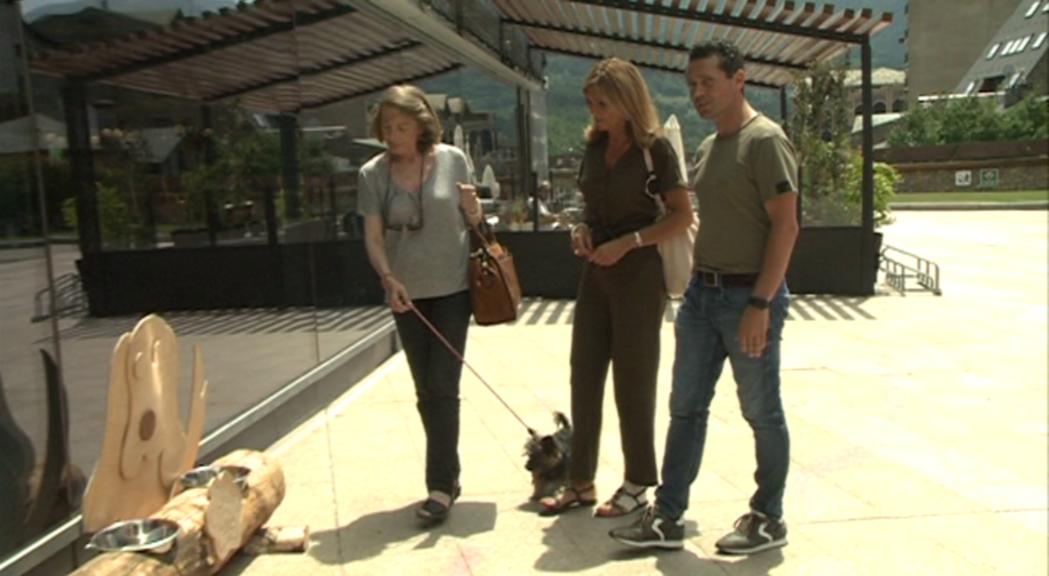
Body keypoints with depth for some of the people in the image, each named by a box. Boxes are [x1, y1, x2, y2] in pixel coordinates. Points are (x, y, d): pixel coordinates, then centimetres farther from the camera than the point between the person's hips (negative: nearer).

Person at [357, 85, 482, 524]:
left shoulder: (452, 159, -3)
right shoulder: (373, 174, -2)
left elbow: (471, 221, 7)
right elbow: (373, 236, -2)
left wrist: (473, 208, -15)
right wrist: (388, 279, -17)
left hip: (452, 289, -2)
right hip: (406, 294, 2)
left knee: (442, 387, -5)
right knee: (426, 391, 10)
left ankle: (441, 485, 2)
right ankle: (449, 473, 25)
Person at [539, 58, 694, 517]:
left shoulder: (654, 149, -8)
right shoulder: (593, 147, 9)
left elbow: (682, 216, -9)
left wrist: (627, 242, -18)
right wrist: (582, 229, -1)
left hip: (638, 273, -6)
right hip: (596, 272, 6)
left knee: (633, 380, 3)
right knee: (584, 376, 7)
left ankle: (638, 484, 19)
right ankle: (581, 482, 19)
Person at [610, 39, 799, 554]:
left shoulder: (764, 140, -11)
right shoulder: (707, 148, 14)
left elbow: (785, 226, -16)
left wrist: (760, 303, -21)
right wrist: (697, 283, 15)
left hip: (748, 296, -8)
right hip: (701, 293, 8)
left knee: (762, 414, 6)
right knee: (686, 408, 9)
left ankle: (768, 520, 23)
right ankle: (667, 518, 17)